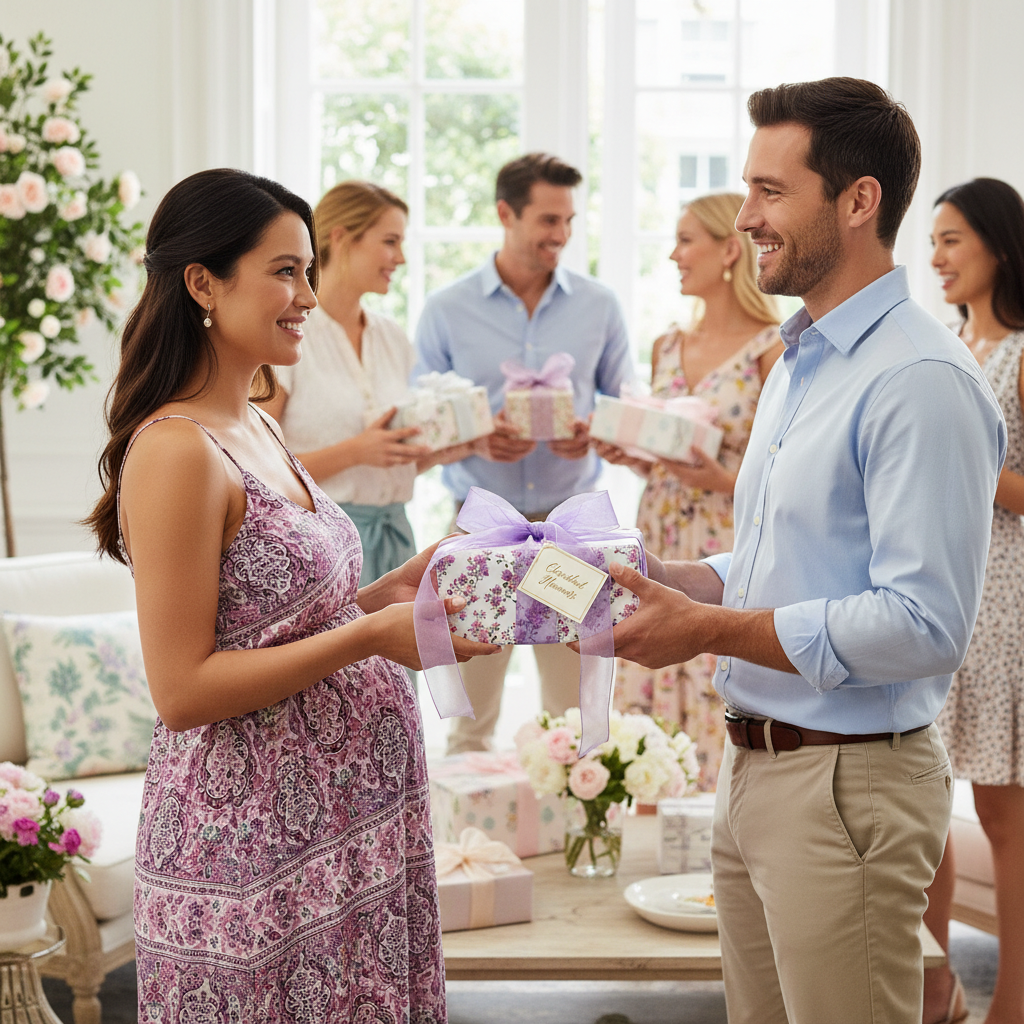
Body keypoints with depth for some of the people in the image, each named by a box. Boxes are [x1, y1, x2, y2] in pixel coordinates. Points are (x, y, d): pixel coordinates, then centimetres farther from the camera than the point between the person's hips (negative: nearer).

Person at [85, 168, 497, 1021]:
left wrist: (390, 591, 4)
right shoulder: (176, 451, -17)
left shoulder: (258, 430, 11)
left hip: (344, 817, 9)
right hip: (252, 837, -9)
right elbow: (182, 691, -19)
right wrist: (370, 635, -20)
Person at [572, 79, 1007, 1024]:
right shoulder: (799, 364, 15)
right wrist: (665, 581, 5)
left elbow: (924, 625, -24)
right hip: (755, 767, 9)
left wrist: (709, 630, -20)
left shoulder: (921, 380, -17)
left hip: (848, 785, -9)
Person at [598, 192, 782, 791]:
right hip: (660, 552, 7)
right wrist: (625, 453, 1)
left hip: (731, 558, -6)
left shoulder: (772, 350, -8)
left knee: (721, 738, -5)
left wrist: (722, 479, -21)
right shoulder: (668, 348, 13)